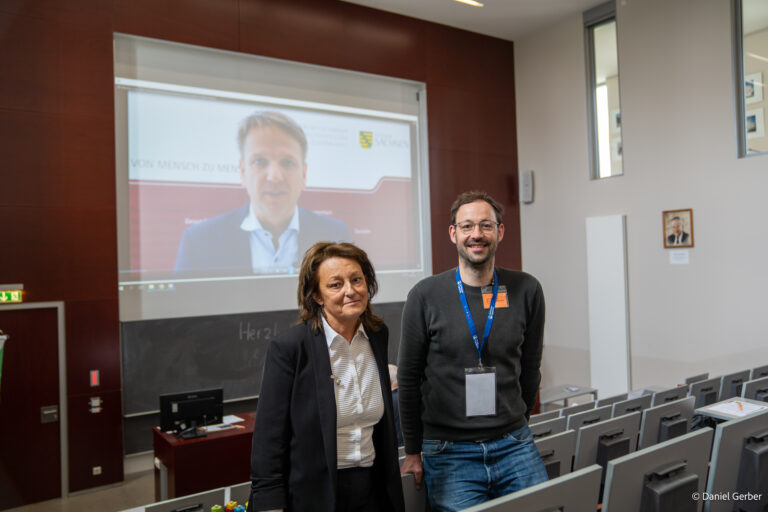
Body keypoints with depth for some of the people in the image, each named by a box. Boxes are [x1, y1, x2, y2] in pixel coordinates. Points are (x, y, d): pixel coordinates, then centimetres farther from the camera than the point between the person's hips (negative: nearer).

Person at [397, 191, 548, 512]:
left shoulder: (526, 291, -1)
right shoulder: (426, 295, -7)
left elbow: (529, 367, 11)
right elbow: (408, 379, 0)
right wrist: (412, 451, 3)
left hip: (514, 446, 2)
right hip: (449, 453, -2)